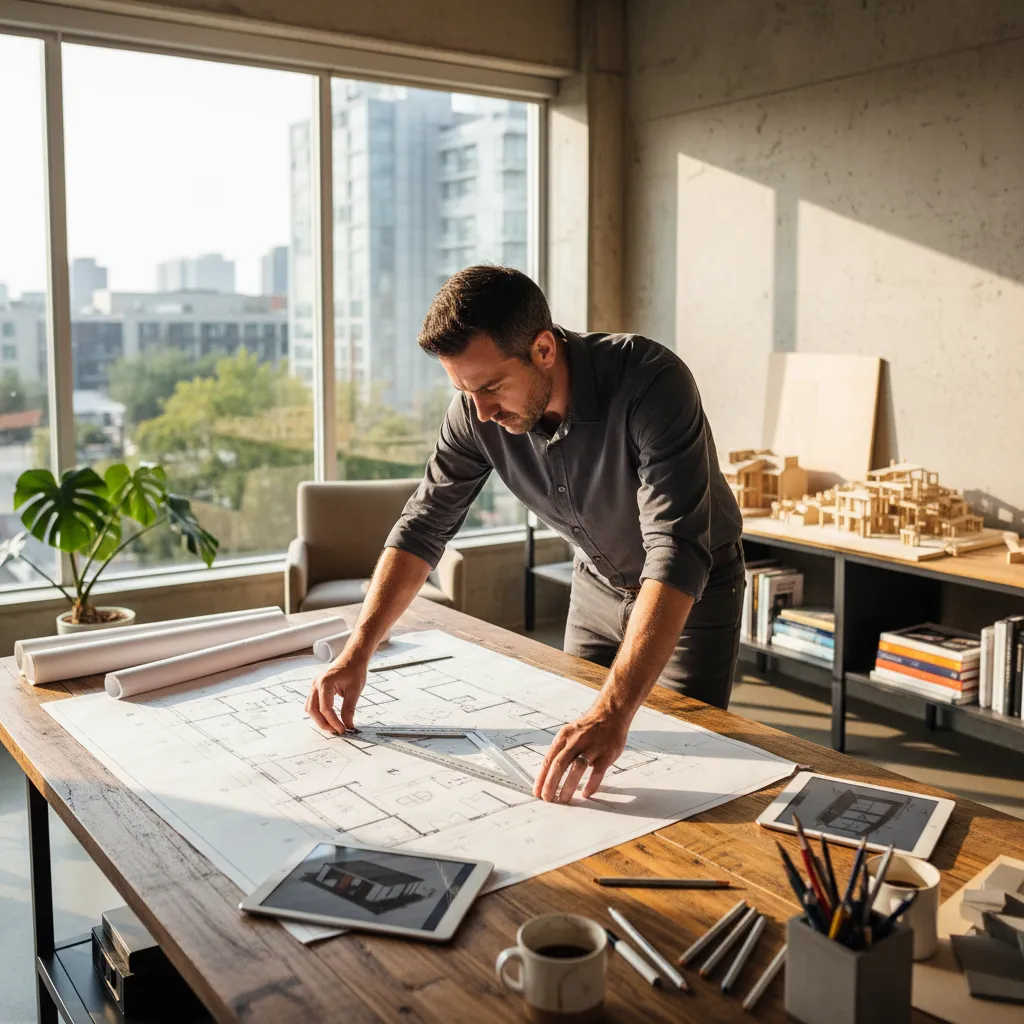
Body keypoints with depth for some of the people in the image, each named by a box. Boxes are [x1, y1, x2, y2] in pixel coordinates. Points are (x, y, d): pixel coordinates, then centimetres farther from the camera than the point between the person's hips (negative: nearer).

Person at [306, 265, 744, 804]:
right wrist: (356, 653, -21)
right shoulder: (476, 411, -20)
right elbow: (423, 525, -12)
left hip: (694, 589, -5)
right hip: (597, 585, 5)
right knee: (570, 766, 14)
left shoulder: (650, 381, -37)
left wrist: (613, 711, -53)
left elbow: (677, 553, -44)